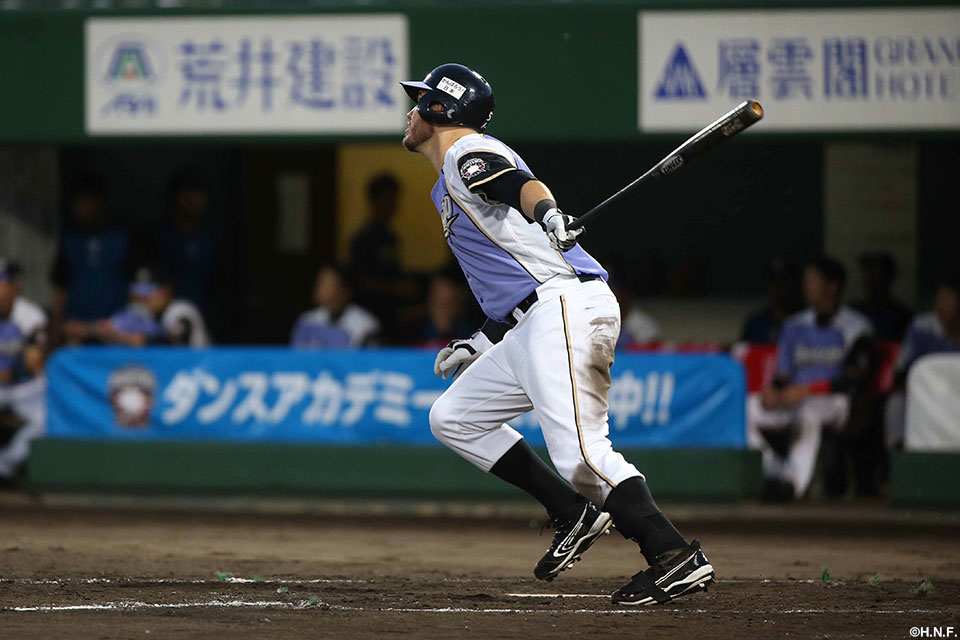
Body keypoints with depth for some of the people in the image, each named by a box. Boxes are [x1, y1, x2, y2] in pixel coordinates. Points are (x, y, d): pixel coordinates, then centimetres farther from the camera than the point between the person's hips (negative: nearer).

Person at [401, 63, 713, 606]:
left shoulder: (469, 154, -1)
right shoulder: (448, 186, 29)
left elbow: (524, 185, -24)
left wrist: (548, 213, -45)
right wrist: (483, 342, 31)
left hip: (567, 305, -11)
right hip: (529, 328, 11)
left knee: (579, 450, -21)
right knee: (453, 418, 16)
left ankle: (677, 556, -24)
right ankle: (575, 515, 7)